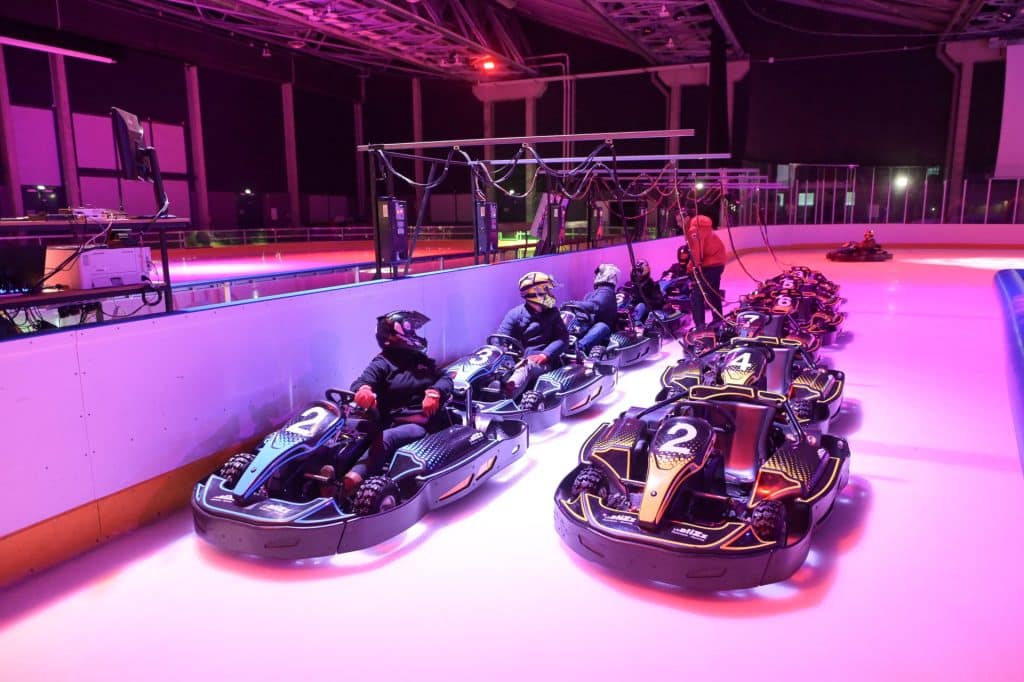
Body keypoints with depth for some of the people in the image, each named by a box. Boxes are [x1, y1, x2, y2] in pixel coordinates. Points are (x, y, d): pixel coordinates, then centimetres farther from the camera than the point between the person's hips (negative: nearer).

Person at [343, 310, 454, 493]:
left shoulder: (423, 361, 24)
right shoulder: (383, 363, 10)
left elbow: (445, 379, 12)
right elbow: (363, 380, -9)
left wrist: (434, 392, -13)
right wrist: (363, 389, -36)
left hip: (423, 425, -1)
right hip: (393, 423, 1)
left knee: (387, 438, -34)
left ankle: (350, 481, -58)